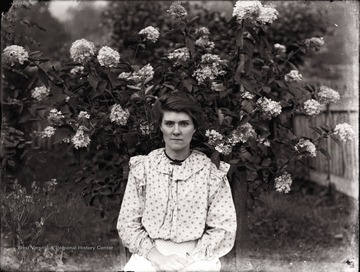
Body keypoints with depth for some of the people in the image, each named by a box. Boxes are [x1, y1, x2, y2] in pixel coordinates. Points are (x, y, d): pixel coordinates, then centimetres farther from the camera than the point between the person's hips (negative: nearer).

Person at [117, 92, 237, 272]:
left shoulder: (212, 171, 2)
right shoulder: (141, 168, 5)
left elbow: (224, 228, 0)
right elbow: (127, 225, 3)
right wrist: (157, 257, -11)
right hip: (149, 257, 0)